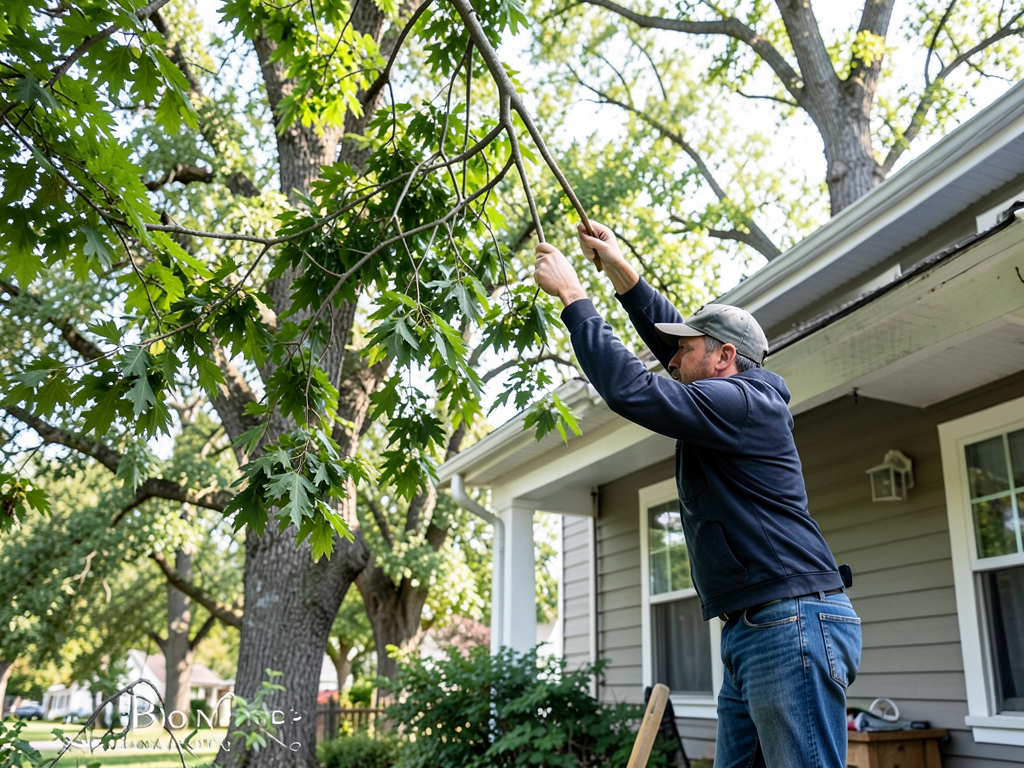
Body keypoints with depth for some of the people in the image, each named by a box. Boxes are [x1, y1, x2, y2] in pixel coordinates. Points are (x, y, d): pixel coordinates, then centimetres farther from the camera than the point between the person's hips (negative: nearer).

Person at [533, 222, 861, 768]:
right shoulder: (737, 402, 18)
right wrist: (620, 272, 17)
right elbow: (668, 334, 26)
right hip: (753, 631, 11)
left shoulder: (741, 403, -12)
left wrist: (572, 295, -11)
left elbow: (630, 390, -19)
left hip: (794, 625, -11)